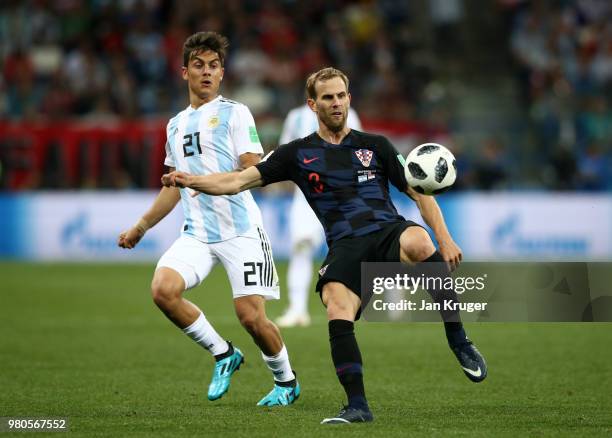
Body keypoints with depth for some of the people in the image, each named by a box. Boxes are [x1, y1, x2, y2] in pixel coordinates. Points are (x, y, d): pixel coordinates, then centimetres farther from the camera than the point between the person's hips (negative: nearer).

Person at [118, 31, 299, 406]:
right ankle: (223, 354, 0)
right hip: (197, 232, 5)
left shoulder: (234, 113, 1)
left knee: (251, 316, -10)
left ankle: (286, 381, 18)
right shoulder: (176, 125, 20)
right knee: (163, 289, -20)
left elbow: (255, 172, -9)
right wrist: (140, 228, 31)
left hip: (240, 230, -5)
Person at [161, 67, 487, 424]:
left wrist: (444, 238, 3)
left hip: (389, 233, 0)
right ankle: (357, 406, -19)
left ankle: (459, 341, -24)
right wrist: (190, 180, -5)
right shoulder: (298, 154, 15)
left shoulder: (375, 146, 16)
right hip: (345, 247, 1)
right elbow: (238, 181, 11)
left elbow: (419, 192, 16)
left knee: (418, 242, -37)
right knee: (338, 311, -28)